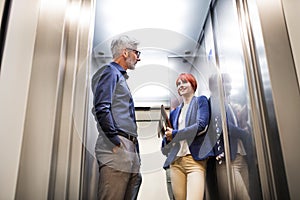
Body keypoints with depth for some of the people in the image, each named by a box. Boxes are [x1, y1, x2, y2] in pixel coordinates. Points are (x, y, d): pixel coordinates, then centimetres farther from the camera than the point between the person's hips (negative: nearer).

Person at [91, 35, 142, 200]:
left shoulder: (120, 76, 28)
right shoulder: (110, 72, 0)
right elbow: (101, 109, -16)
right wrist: (117, 141, -17)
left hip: (129, 151, 10)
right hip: (117, 150, -9)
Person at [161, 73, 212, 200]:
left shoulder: (201, 101, 8)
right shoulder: (175, 112, 21)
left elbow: (201, 125, -8)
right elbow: (168, 136, 22)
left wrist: (174, 134, -4)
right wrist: (167, 137, -3)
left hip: (195, 159, -4)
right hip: (175, 161, 5)